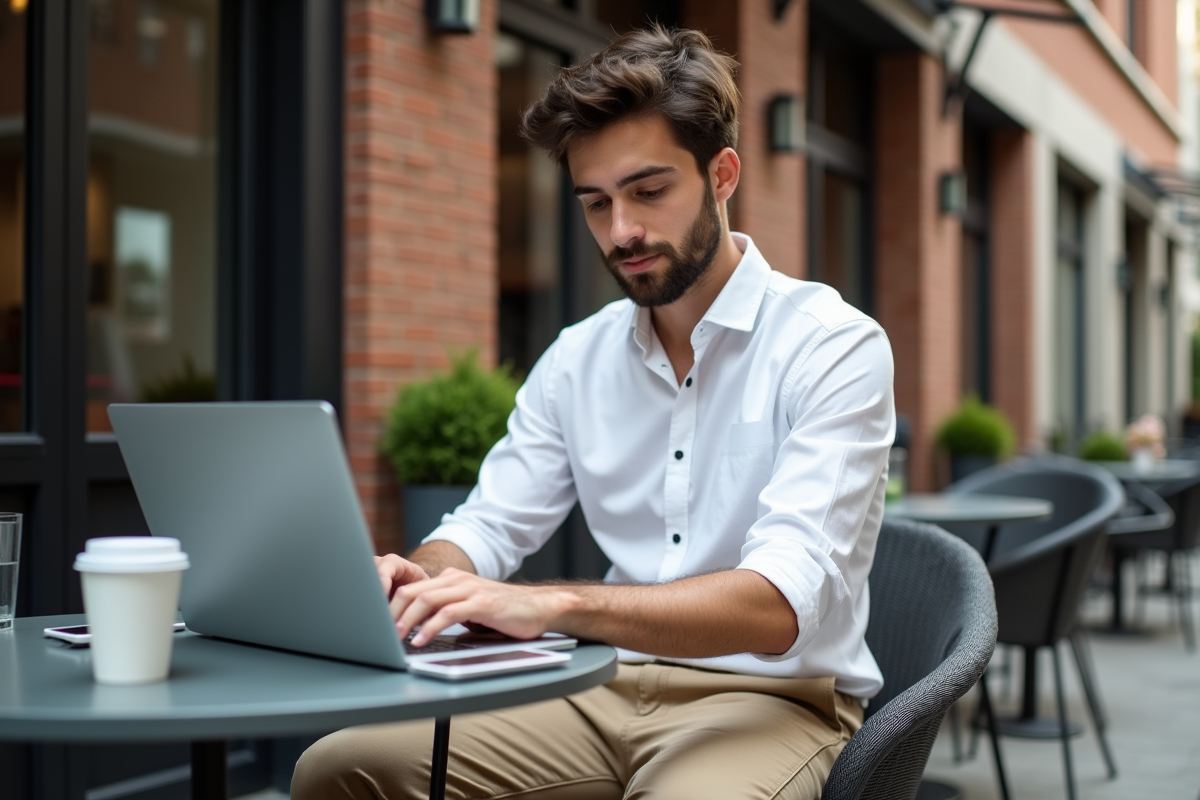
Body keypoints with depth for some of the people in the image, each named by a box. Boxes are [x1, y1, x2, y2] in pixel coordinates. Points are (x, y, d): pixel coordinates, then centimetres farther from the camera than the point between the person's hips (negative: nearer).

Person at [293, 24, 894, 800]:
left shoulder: (835, 347, -11)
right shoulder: (576, 358, 9)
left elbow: (777, 604, -24)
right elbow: (487, 528, 9)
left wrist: (556, 604, -37)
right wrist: (425, 577, -16)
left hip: (770, 698, -5)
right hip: (610, 688, 5)